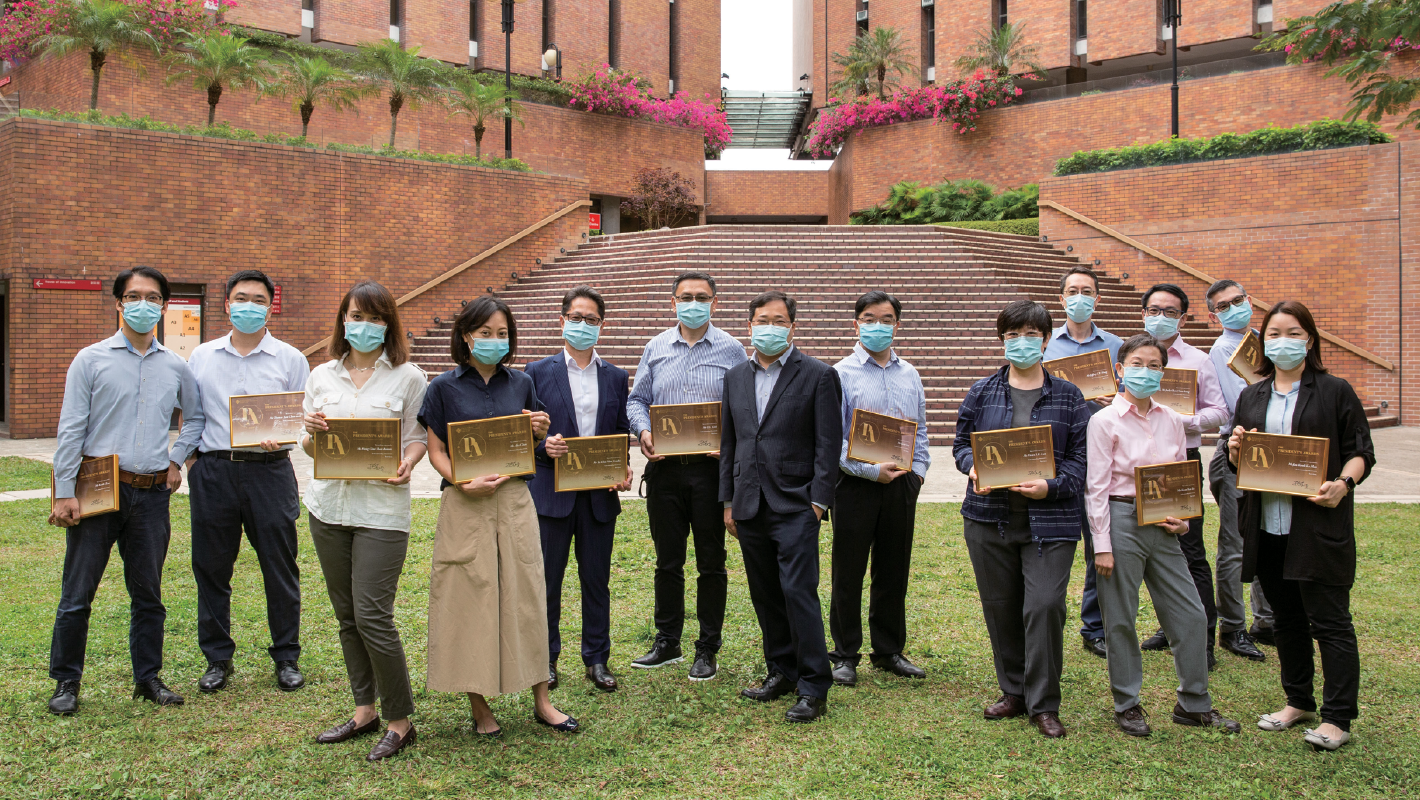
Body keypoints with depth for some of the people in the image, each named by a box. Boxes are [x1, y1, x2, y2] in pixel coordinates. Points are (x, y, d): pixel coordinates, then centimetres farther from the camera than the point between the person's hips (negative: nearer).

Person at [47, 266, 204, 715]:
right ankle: (66, 682, 17)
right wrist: (64, 492, -8)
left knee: (148, 593, 10)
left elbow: (195, 418, 23)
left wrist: (177, 459, 9)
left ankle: (148, 677, 21)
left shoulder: (175, 367, 8)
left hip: (152, 494, 3)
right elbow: (71, 430, -3)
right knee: (77, 593, 4)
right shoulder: (91, 360, -1)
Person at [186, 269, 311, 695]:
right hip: (213, 471, 2)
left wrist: (281, 437, -16)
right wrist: (191, 458, 5)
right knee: (211, 565, 7)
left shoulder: (289, 359, 5)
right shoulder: (202, 357, 12)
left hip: (269, 471, -2)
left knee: (280, 566, 3)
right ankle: (218, 658, 22)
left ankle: (286, 657, 17)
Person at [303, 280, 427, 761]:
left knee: (372, 616, -9)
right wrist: (312, 432, -8)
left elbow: (417, 437, 2)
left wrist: (406, 464, -18)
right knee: (346, 615, 11)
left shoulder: (408, 378, 1)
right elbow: (309, 448, 14)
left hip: (381, 508, -5)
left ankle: (400, 721, 6)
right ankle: (365, 711, 26)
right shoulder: (322, 376, 11)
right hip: (328, 505, 5)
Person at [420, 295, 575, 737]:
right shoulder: (445, 387, 0)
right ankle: (479, 705, 15)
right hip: (465, 504, -2)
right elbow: (436, 451, 0)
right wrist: (464, 483, -17)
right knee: (470, 599, 2)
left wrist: (541, 431, -7)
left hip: (515, 500, 3)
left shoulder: (520, 384, 8)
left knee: (525, 594, 5)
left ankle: (541, 701, 16)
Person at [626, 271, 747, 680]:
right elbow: (637, 399, 11)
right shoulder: (656, 348, 8)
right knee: (667, 560, 12)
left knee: (711, 562, 6)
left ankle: (707, 650, 17)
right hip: (664, 467, 3)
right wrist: (643, 432, -9)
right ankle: (666, 643, 25)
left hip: (711, 467, -2)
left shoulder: (731, 350, 1)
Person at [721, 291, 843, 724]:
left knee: (799, 592, -8)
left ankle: (813, 688, 2)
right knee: (765, 595, 11)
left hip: (796, 506, -5)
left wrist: (818, 501, -11)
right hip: (750, 506, 5)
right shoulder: (735, 377, 12)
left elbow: (829, 444, -5)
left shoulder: (819, 376, -2)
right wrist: (728, 501, 12)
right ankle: (781, 672, 25)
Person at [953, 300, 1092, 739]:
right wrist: (973, 467, -10)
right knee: (1000, 607, 9)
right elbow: (962, 442, 12)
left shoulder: (1068, 395, 5)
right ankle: (1014, 693, 26)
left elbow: (1081, 456, 2)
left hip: (1050, 520, -2)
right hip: (990, 516, 2)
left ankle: (1043, 705, 6)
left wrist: (1052, 486, -15)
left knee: (1045, 606, -9)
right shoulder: (981, 392, 8)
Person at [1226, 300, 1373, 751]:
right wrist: (1235, 452, -6)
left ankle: (1337, 718, 7)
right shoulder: (1251, 397, 13)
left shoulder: (1335, 392, 0)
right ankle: (1299, 701, 28)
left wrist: (1343, 484, -21)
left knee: (1329, 621, -1)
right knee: (1286, 619, 14)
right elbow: (1240, 463, 17)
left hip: (1319, 525, -5)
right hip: (1266, 526, 5)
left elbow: (1361, 451, -2)